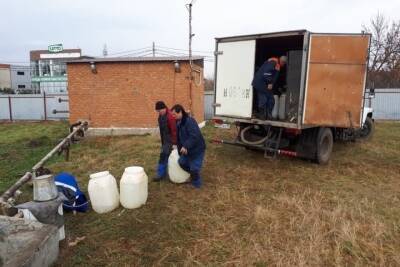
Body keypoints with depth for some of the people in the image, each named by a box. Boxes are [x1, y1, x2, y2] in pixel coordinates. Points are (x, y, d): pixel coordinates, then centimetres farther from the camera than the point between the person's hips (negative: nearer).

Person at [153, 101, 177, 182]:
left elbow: (174, 130, -23)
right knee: (165, 155, 15)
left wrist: (174, 143, -22)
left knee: (163, 155, -9)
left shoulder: (170, 117, -23)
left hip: (169, 139, -9)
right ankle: (163, 173, 26)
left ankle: (161, 174, -2)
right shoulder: (161, 115, 5)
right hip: (164, 139, 9)